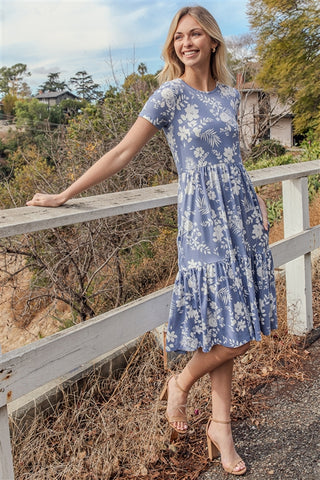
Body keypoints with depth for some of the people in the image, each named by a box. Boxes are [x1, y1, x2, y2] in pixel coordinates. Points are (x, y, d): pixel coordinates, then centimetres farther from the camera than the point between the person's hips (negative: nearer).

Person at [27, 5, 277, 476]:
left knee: (229, 328, 6)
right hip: (203, 221, -5)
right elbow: (122, 153, -7)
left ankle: (220, 427, 20)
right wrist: (64, 195, -9)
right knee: (230, 333, -7)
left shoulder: (229, 94, 12)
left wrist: (254, 199, 13)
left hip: (240, 216, 5)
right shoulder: (170, 95, -5)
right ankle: (180, 384, 22)